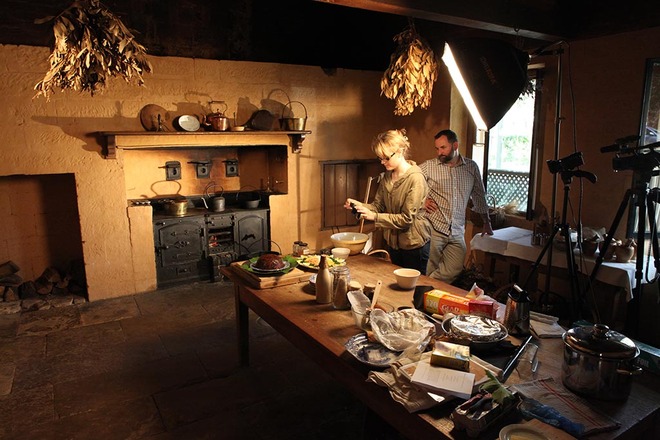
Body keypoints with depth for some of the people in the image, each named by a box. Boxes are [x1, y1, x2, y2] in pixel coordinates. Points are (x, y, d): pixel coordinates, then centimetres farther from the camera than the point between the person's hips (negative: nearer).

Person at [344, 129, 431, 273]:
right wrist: (360, 206, -17)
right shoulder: (387, 176, 3)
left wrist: (374, 217, -27)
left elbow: (407, 218, -24)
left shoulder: (416, 179, -21)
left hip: (414, 244, -7)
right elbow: (378, 205, 3)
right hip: (392, 242, 7)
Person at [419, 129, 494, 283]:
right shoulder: (428, 166, -1)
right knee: (428, 273, 1)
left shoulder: (471, 167, 8)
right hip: (433, 229, -2)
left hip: (457, 233, 3)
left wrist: (486, 222, 21)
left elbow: (479, 195, 18)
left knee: (454, 271, -3)